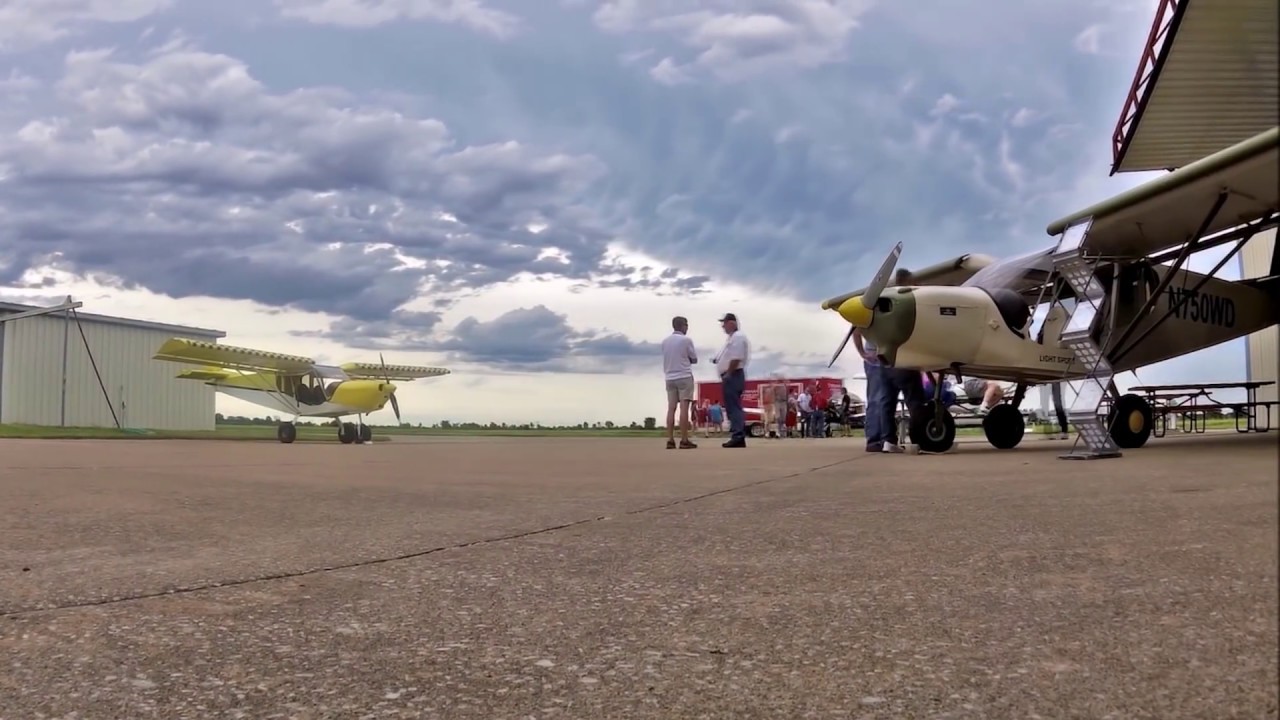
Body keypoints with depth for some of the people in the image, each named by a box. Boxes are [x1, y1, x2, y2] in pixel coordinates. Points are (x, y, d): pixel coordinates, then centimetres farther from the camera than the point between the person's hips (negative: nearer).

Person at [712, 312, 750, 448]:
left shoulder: (737, 337, -11)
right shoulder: (732, 337, 21)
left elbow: (736, 358, -20)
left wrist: (727, 375, -18)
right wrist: (718, 359, 9)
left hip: (733, 376, -11)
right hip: (731, 376, 11)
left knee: (733, 407, -14)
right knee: (733, 407, 10)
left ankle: (737, 437, -18)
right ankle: (739, 437, 11)